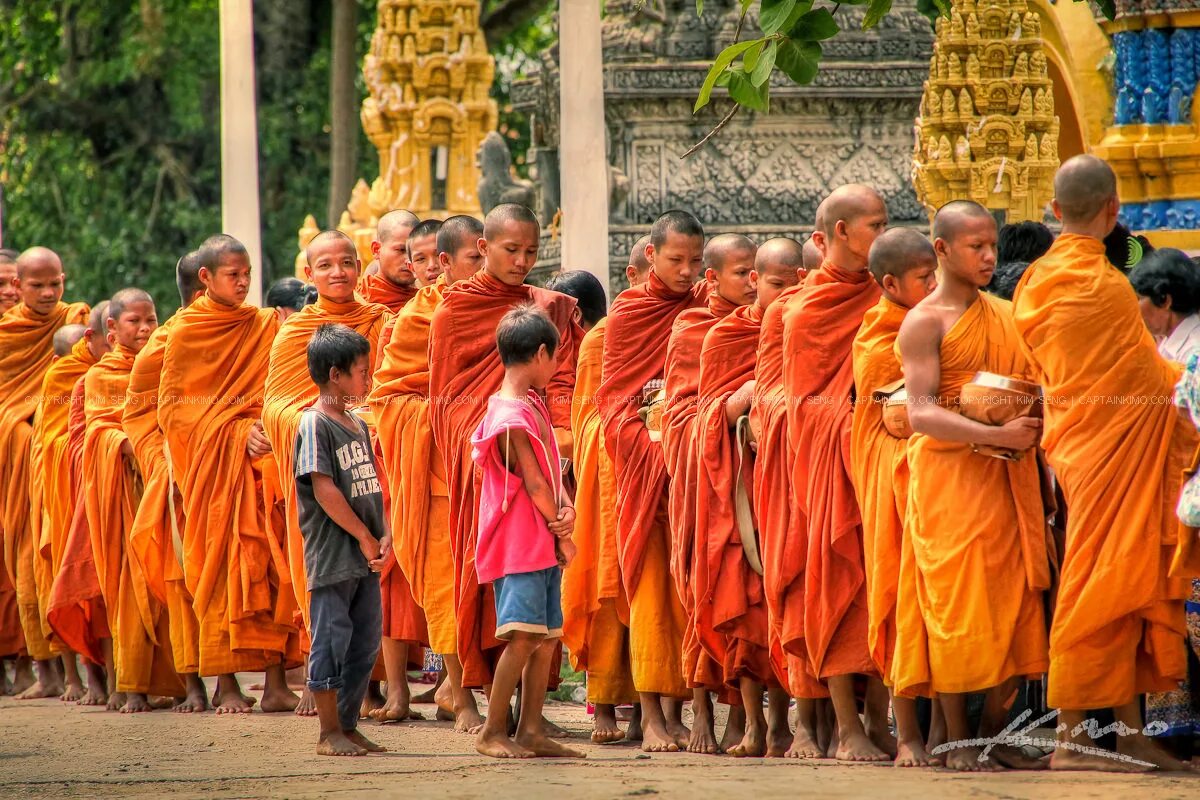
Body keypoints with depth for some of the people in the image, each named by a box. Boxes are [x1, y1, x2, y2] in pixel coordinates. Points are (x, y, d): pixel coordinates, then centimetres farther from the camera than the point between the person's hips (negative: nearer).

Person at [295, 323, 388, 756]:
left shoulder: (358, 425, 16)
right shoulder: (314, 424, -10)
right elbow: (324, 489, -16)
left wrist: (384, 536, 0)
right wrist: (364, 536, -13)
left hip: (365, 558, 8)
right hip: (331, 556, -8)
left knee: (365, 643, 10)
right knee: (331, 641, -3)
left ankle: (349, 726, 18)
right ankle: (329, 733, 2)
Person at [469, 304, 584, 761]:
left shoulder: (535, 407, 15)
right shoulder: (512, 419, -15)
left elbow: (552, 472, 11)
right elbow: (534, 485, -15)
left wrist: (567, 511, -8)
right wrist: (563, 533, -5)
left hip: (544, 543, 10)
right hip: (518, 546, -10)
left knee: (547, 638, 8)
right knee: (522, 636, -13)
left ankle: (530, 731, 10)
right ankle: (491, 732, -7)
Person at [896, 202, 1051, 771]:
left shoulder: (1007, 315, 15)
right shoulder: (923, 323, -5)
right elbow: (922, 413, -14)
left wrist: (1037, 423, 4)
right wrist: (996, 435, -24)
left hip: (1009, 475, 6)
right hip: (949, 473, -6)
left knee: (1016, 596, 1)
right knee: (956, 599, -7)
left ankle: (995, 729, 10)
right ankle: (957, 741, -2)